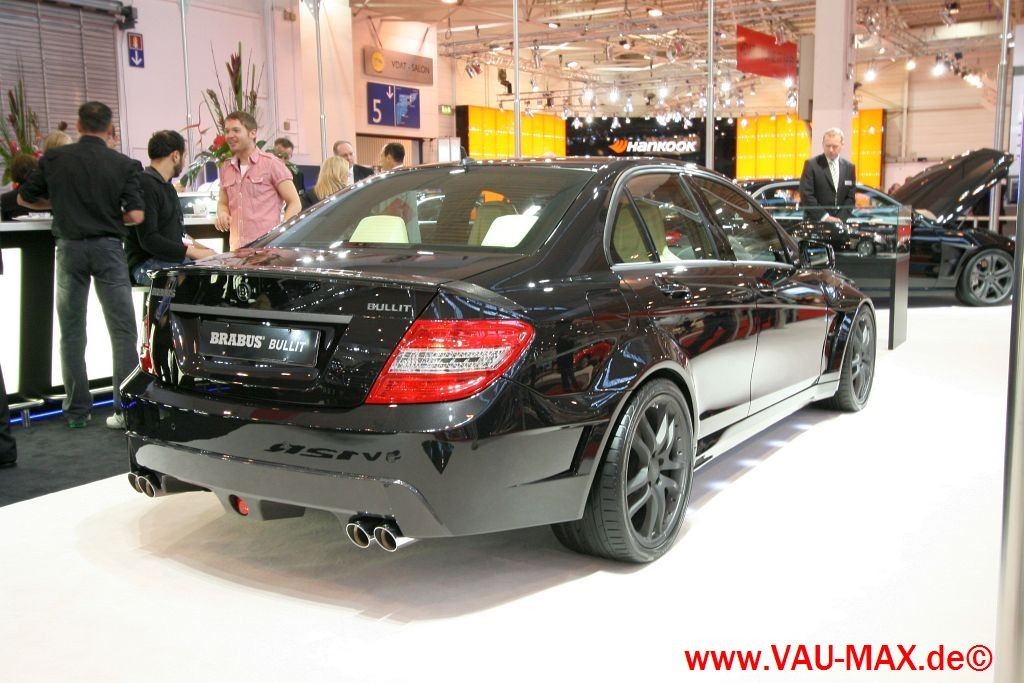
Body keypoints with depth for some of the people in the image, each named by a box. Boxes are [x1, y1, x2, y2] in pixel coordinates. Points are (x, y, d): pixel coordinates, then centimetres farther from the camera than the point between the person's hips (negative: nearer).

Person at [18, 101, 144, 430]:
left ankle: (77, 410, 14)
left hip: (70, 247, 2)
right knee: (122, 330, 3)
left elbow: (24, 198, 10)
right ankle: (126, 408, -1)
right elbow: (136, 215, -10)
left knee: (72, 332, 11)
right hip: (107, 248, -2)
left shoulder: (54, 158, 2)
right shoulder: (123, 164, -4)